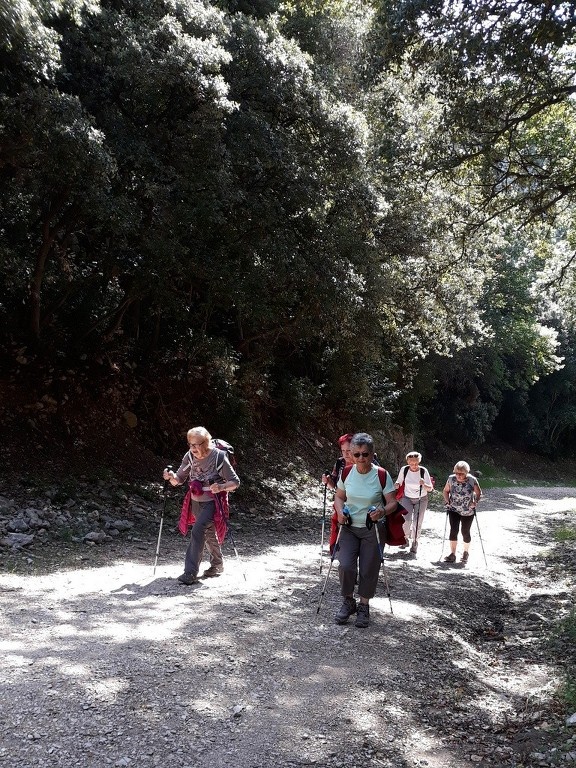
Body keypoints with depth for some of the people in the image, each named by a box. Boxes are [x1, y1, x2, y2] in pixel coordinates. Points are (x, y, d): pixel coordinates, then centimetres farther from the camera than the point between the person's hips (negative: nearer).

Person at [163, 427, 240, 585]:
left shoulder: (219, 457, -18)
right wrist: (171, 477, -19)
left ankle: (190, 573, -17)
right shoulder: (189, 456, -5)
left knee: (197, 532, -21)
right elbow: (179, 479, 4)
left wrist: (221, 487, -32)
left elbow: (235, 482, -12)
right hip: (195, 502, 6)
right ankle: (217, 565, 43)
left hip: (212, 503, -6)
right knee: (209, 534, 21)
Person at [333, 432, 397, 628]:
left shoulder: (382, 475, -14)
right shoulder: (346, 473, -5)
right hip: (349, 527, 2)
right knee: (345, 565, -12)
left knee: (368, 570, 4)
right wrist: (340, 511, -12)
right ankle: (348, 601, 13)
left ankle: (364, 606, 26)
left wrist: (383, 511, -29)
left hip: (372, 529, -2)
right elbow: (339, 497, 8)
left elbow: (392, 502, -8)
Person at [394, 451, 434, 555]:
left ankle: (415, 542, 21)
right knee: (407, 520, -13)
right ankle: (406, 537, 16)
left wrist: (424, 484, -34)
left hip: (421, 499, 0)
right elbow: (399, 481, 3)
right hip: (407, 498, 1)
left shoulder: (423, 471, -17)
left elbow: (430, 489, -13)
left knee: (417, 522, 1)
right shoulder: (404, 470, -14)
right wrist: (396, 485, -20)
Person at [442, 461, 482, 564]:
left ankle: (466, 553, 30)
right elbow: (445, 491, 6)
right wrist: (447, 501, -9)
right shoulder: (451, 479, -8)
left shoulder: (472, 480, -14)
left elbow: (479, 493, -2)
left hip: (468, 511, -1)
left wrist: (475, 502, -17)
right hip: (454, 509, 1)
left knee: (465, 532, 8)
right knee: (453, 530, -11)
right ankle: (452, 554, -7)